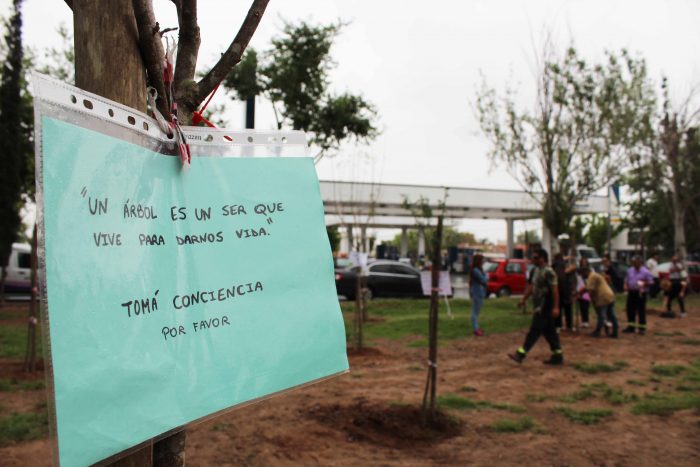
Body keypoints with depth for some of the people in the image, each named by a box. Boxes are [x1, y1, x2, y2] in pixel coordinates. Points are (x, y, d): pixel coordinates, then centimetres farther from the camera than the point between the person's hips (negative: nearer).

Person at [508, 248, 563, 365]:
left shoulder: (548, 272, -15)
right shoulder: (537, 270, 13)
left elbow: (555, 290, -19)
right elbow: (532, 286, 20)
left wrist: (555, 307, -23)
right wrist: (524, 299, 18)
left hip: (545, 307, -9)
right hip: (539, 307, 9)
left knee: (534, 331, -7)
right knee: (549, 332, 12)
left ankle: (521, 354, -7)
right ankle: (557, 356, 19)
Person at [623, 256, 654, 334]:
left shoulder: (645, 272, -6)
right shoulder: (630, 270, 10)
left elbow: (651, 282, -5)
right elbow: (626, 280, 18)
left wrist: (644, 283, -22)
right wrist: (626, 285, 0)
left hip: (641, 293, -5)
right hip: (631, 292, 5)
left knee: (641, 311, 0)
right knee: (630, 310, 8)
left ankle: (642, 328, 9)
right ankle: (631, 327, 18)